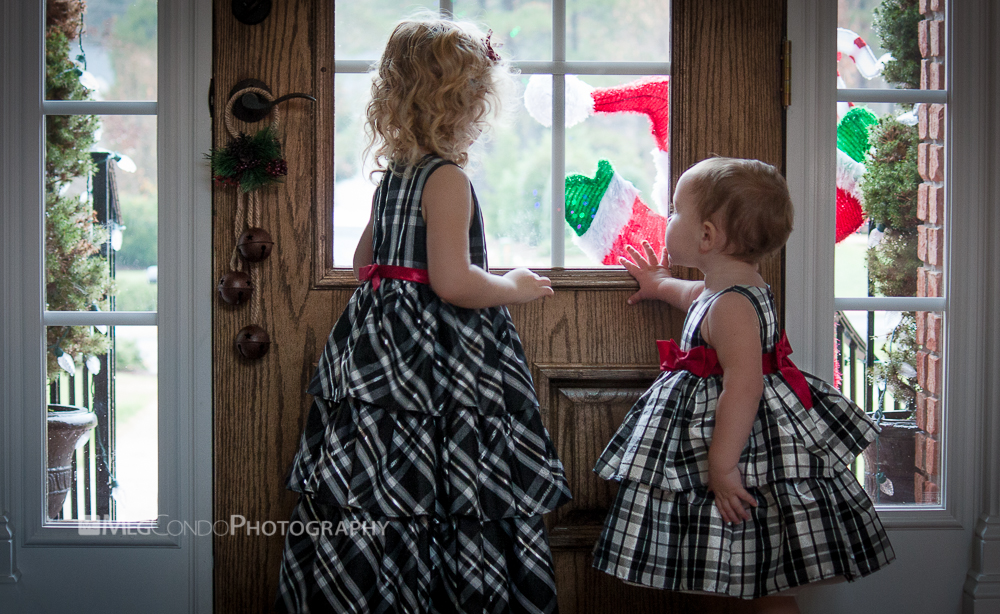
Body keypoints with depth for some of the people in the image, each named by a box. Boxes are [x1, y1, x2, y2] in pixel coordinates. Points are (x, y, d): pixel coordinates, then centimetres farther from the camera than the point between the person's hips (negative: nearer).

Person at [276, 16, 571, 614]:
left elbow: (363, 262, 22)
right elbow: (453, 282, -21)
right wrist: (513, 288, -6)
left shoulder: (391, 177, 12)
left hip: (379, 345, 9)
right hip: (439, 355, -9)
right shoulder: (448, 179, -15)